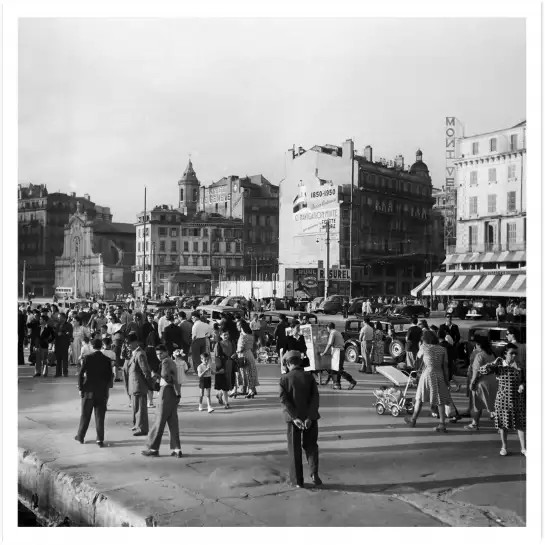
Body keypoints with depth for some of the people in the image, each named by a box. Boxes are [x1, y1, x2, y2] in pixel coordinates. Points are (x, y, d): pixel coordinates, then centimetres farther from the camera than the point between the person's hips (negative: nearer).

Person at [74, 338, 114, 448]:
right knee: (100, 416, 5)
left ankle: (80, 437, 25)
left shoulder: (87, 358, -8)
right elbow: (109, 376, 1)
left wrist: (80, 388, 0)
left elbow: (81, 374, -9)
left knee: (85, 415, 13)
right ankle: (100, 439, 2)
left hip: (89, 390, -1)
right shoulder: (106, 359, -3)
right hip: (102, 391, 1)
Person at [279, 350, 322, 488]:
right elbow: (315, 398, -10)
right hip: (310, 417, 1)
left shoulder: (284, 379, -6)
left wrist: (294, 417, -16)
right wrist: (309, 417, -14)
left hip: (293, 418, -1)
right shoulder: (309, 377, -3)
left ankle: (298, 481, 12)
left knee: (295, 450, 10)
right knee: (311, 445, 17)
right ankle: (314, 473, 0)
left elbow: (284, 400, -14)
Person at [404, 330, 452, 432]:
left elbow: (418, 356, 14)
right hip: (439, 375, 2)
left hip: (428, 374, -2)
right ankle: (442, 424, 3)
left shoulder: (424, 347, -5)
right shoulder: (442, 349, 3)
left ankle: (413, 420, 25)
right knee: (440, 401, 8)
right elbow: (445, 366, 2)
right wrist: (447, 380, 6)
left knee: (420, 398, 12)